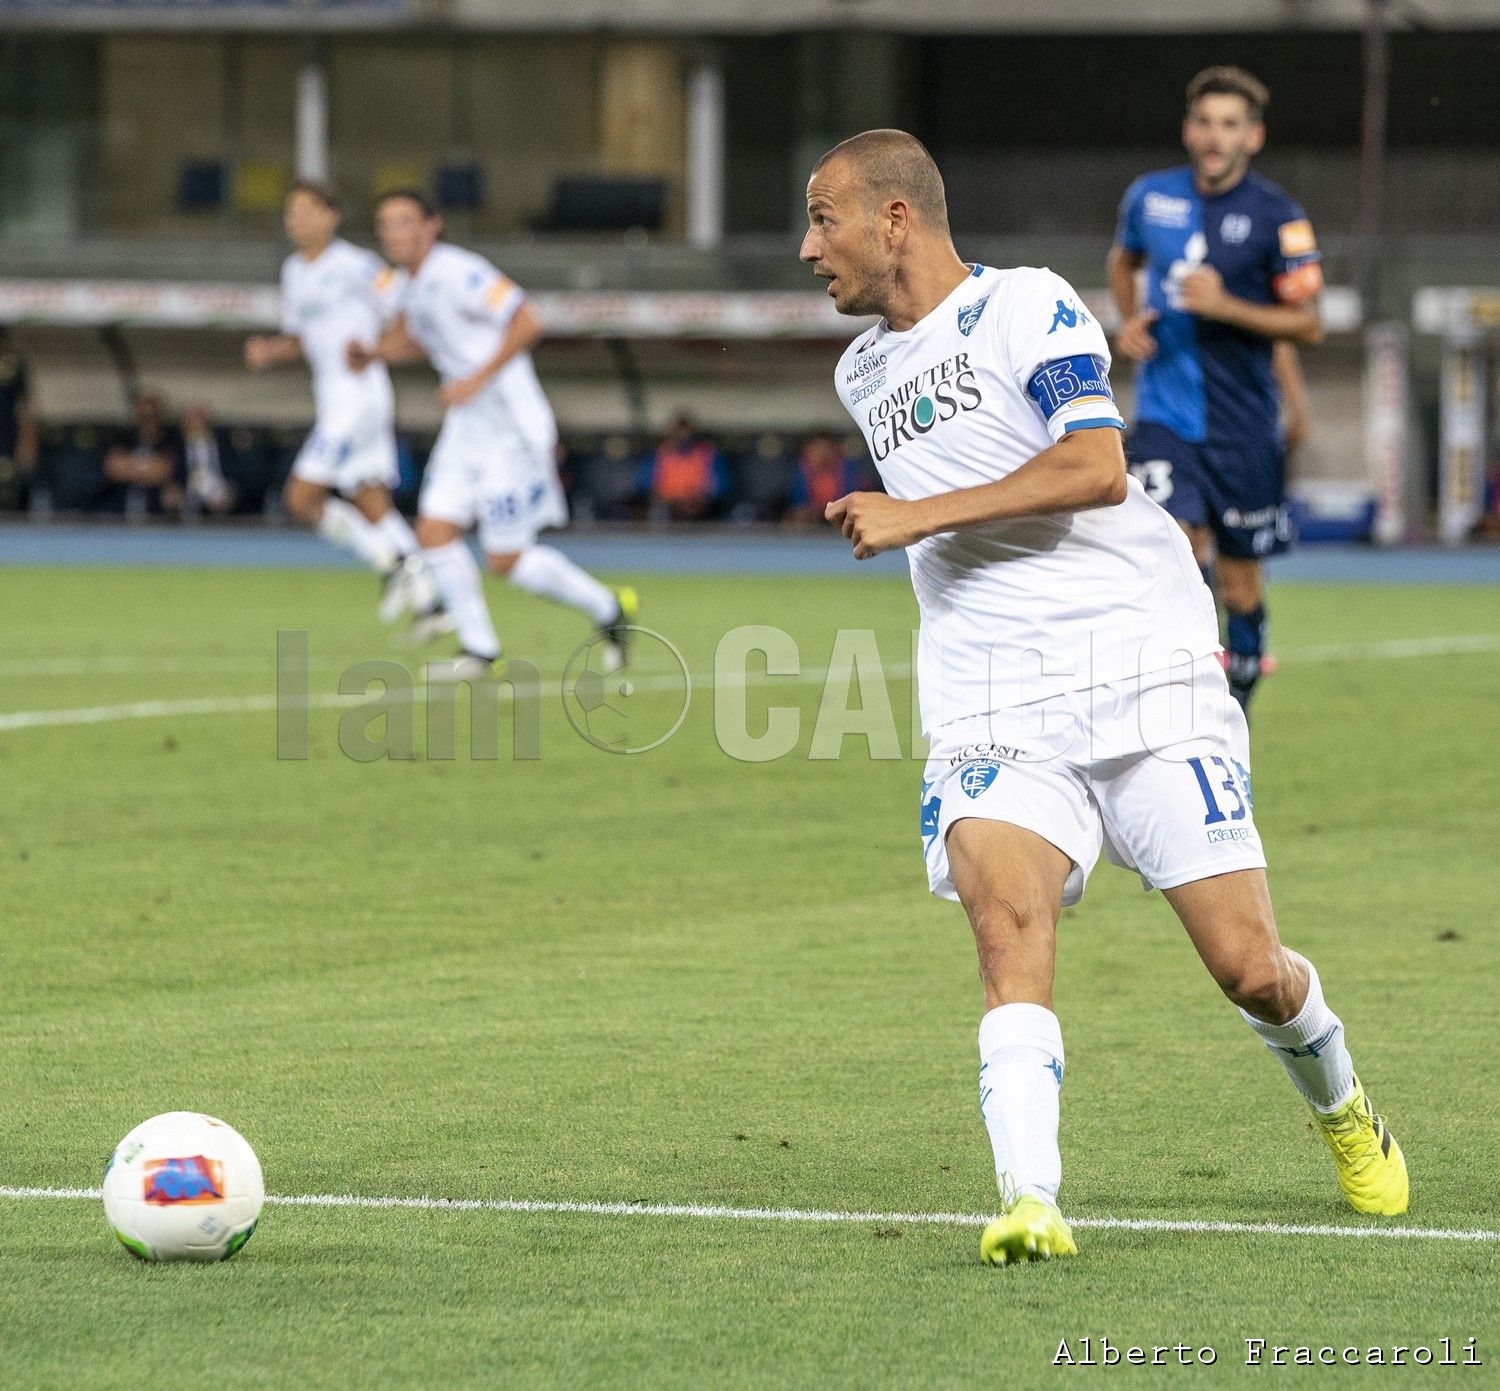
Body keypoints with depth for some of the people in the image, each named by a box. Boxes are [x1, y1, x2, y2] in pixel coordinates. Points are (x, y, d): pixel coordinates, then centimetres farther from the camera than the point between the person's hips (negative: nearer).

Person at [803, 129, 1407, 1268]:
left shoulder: (1027, 307, -4)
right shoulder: (863, 374, 19)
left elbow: (1095, 469, -18)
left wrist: (920, 516, -18)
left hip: (1144, 673, -5)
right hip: (992, 710, 5)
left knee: (1250, 969, -3)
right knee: (1008, 928, -23)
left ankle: (1342, 1108, 29)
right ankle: (1029, 1201, -35)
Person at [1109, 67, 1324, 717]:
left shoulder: (1278, 218, -7)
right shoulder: (1150, 196, 2)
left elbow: (1308, 324, -6)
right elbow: (1123, 258, 25)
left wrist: (1225, 306, -19)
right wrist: (1129, 319, 6)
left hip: (1243, 423, -1)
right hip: (1165, 415, 1)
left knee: (1240, 583, 8)